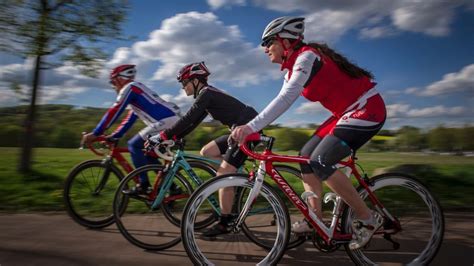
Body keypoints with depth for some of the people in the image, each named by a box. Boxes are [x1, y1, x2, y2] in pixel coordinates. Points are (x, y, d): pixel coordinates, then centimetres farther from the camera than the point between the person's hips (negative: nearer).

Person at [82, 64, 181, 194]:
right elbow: (129, 120, 30)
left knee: (134, 145, -3)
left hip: (166, 121, -10)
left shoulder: (130, 87, 0)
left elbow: (114, 112, -6)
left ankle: (143, 185, -3)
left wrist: (95, 134, -2)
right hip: (174, 121, 10)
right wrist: (113, 136, 27)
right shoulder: (136, 91, 29)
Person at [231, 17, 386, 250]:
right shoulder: (293, 67, 10)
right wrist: (249, 127, 3)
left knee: (320, 162, -18)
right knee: (306, 156, 4)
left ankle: (367, 218, -2)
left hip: (366, 109, -10)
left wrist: (250, 127, -36)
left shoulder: (306, 56, -19)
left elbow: (285, 99, -32)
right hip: (346, 112, 10)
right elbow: (281, 103, 9)